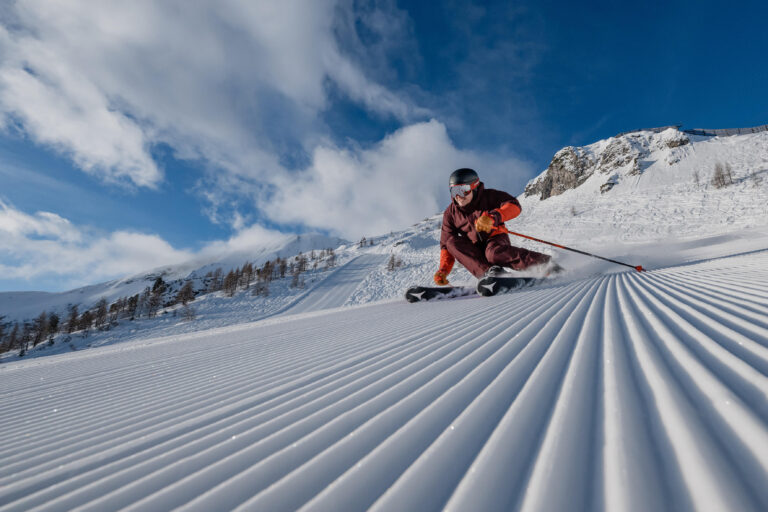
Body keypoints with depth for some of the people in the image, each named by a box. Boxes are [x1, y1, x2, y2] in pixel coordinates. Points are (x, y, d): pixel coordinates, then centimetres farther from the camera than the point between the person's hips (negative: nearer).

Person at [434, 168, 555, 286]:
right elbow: (446, 245, -1)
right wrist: (443, 270, -16)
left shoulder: (488, 196, -6)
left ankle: (544, 262, -29)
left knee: (494, 253, -38)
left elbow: (514, 206, -19)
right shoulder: (450, 214, 0)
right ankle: (487, 271, -35)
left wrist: (492, 217, -37)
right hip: (475, 251, 4)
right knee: (452, 242, -23)